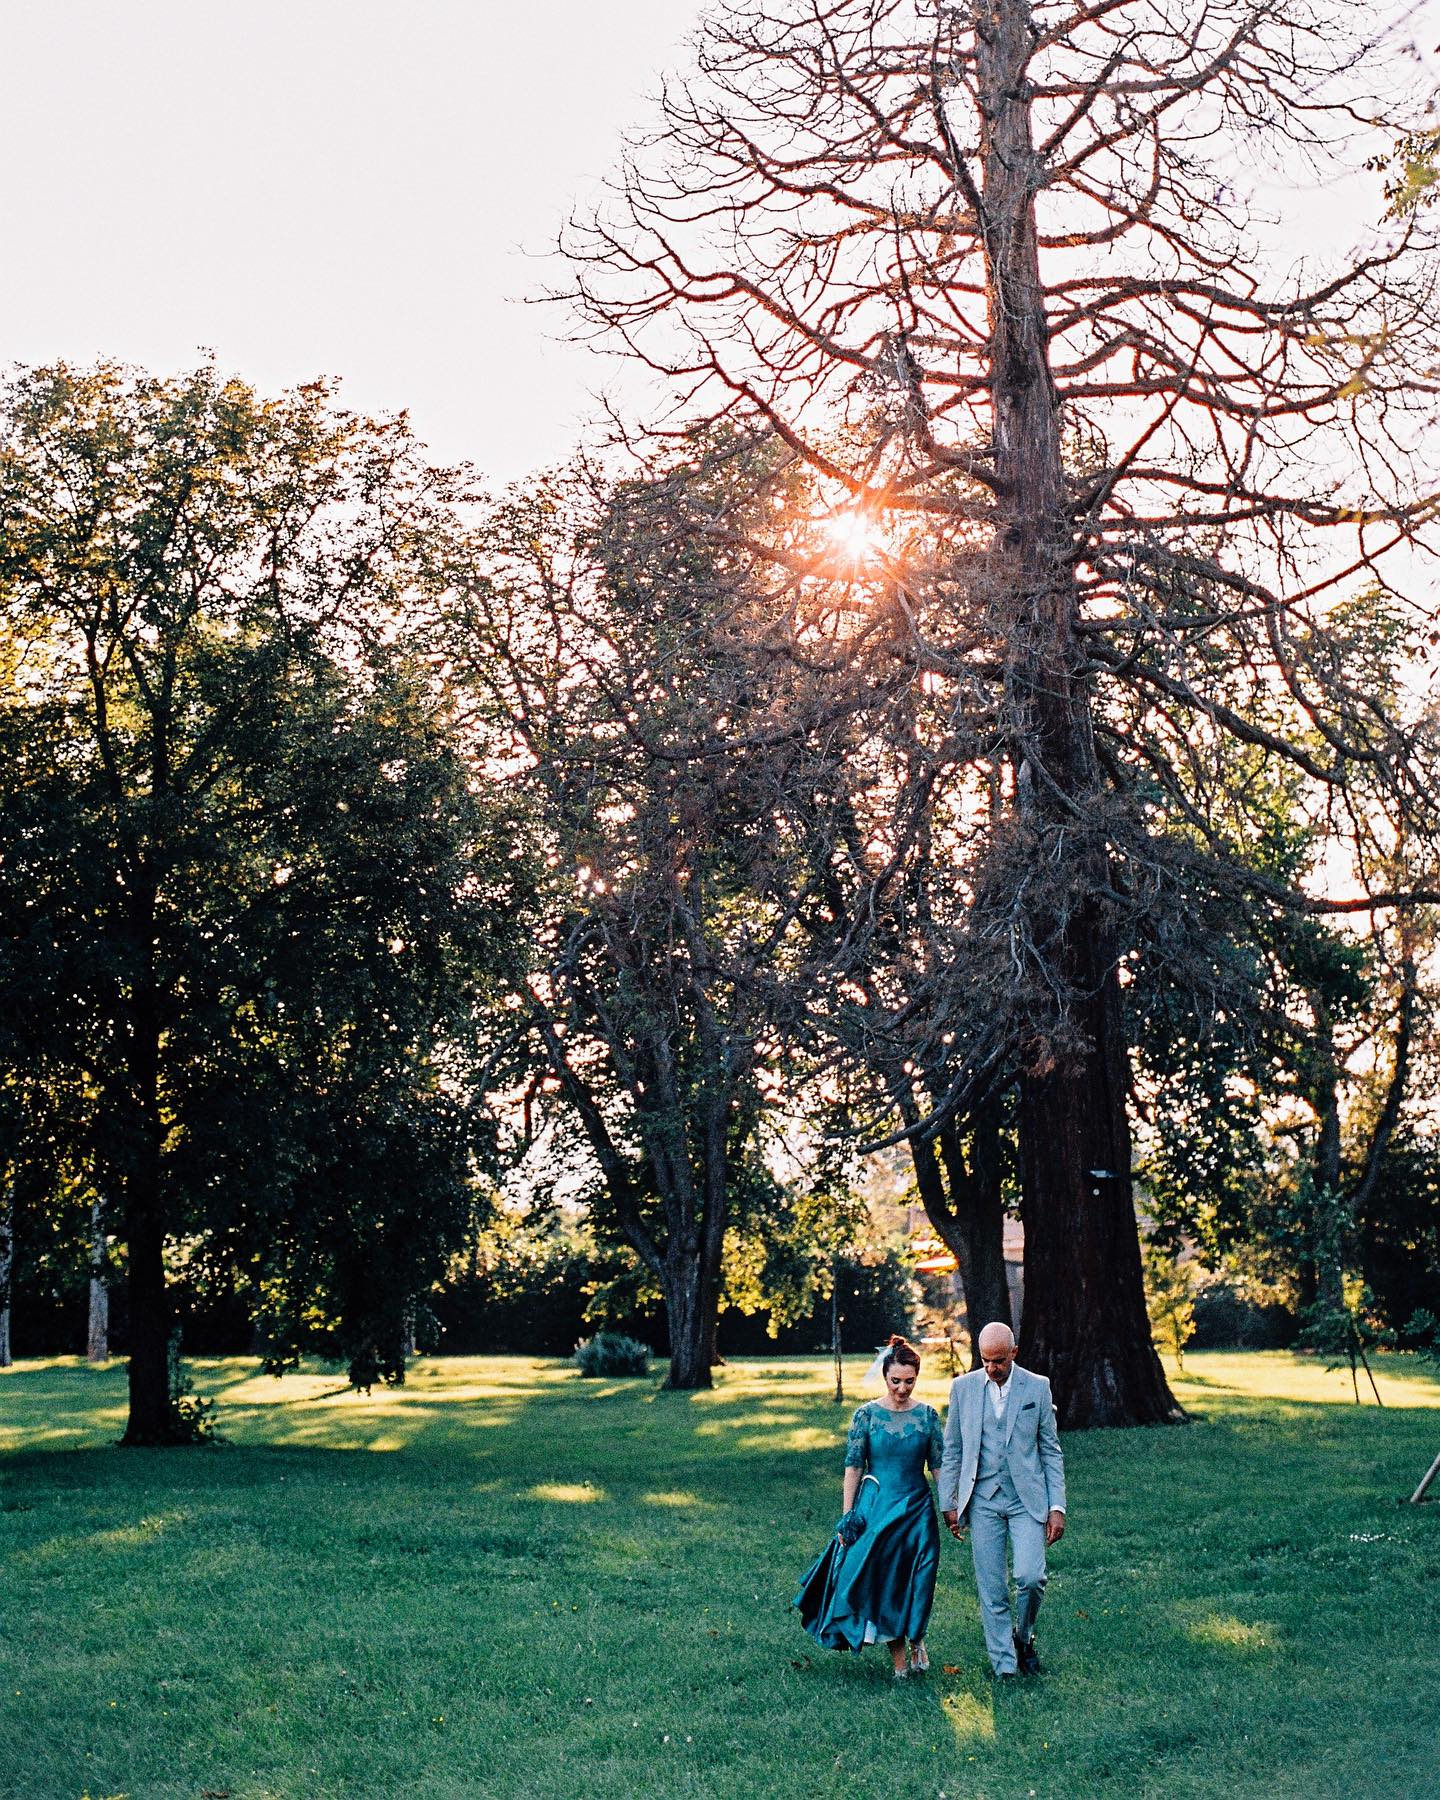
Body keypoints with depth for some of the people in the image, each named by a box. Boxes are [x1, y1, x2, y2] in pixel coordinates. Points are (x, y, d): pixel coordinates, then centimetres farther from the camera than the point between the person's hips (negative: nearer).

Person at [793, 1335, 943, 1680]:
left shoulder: (927, 1415, -1)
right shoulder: (866, 1414, -5)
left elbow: (939, 1465, 4)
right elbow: (853, 1467, -3)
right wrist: (847, 1515, -6)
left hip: (917, 1509, 1)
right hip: (875, 1508, 0)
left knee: (917, 1582, 0)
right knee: (880, 1581, 3)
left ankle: (916, 1640, 28)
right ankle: (898, 1655, 19)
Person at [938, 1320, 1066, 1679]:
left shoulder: (1037, 1387, 2)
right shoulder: (963, 1387, 4)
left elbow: (1051, 1451, 5)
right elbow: (952, 1451, 9)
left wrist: (1057, 1506, -1)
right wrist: (948, 1504, 5)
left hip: (1027, 1498, -1)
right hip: (983, 1499, 1)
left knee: (1031, 1577, -13)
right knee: (991, 1590, 0)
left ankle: (1023, 1636, 16)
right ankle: (1004, 1664, 12)